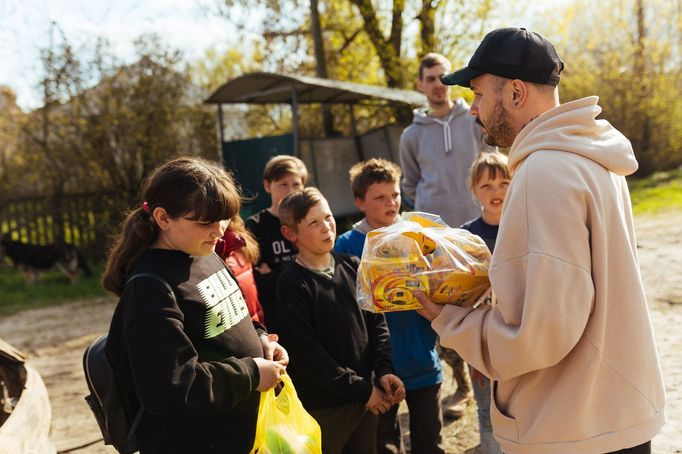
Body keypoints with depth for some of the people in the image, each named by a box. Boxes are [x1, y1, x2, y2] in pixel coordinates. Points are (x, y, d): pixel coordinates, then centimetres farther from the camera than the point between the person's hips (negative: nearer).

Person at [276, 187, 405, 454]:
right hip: (322, 409, -5)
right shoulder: (292, 284, -12)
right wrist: (361, 389, -13)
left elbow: (376, 322, 9)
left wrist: (384, 370, -6)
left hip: (366, 400, 5)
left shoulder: (352, 267, 6)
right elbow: (307, 354, -15)